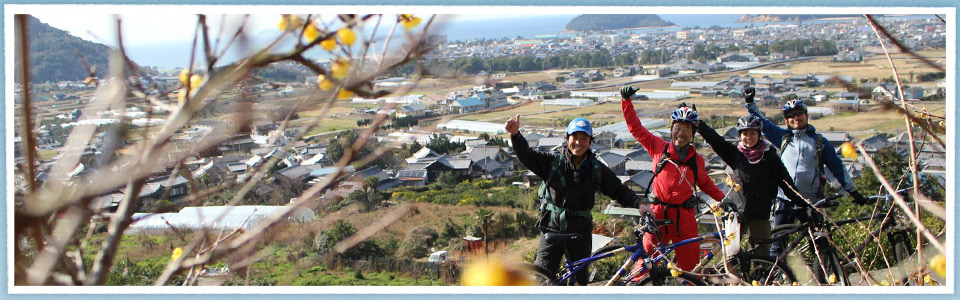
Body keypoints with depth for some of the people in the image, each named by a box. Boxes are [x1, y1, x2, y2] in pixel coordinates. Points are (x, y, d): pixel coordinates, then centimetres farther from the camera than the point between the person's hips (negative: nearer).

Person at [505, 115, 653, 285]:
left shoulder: (597, 169, 5)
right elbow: (527, 156, -13)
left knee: (580, 279, 10)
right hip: (552, 230, -2)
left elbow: (619, 191, 8)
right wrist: (516, 134, -30)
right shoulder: (553, 161, -2)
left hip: (580, 233, 2)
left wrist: (639, 203, -9)